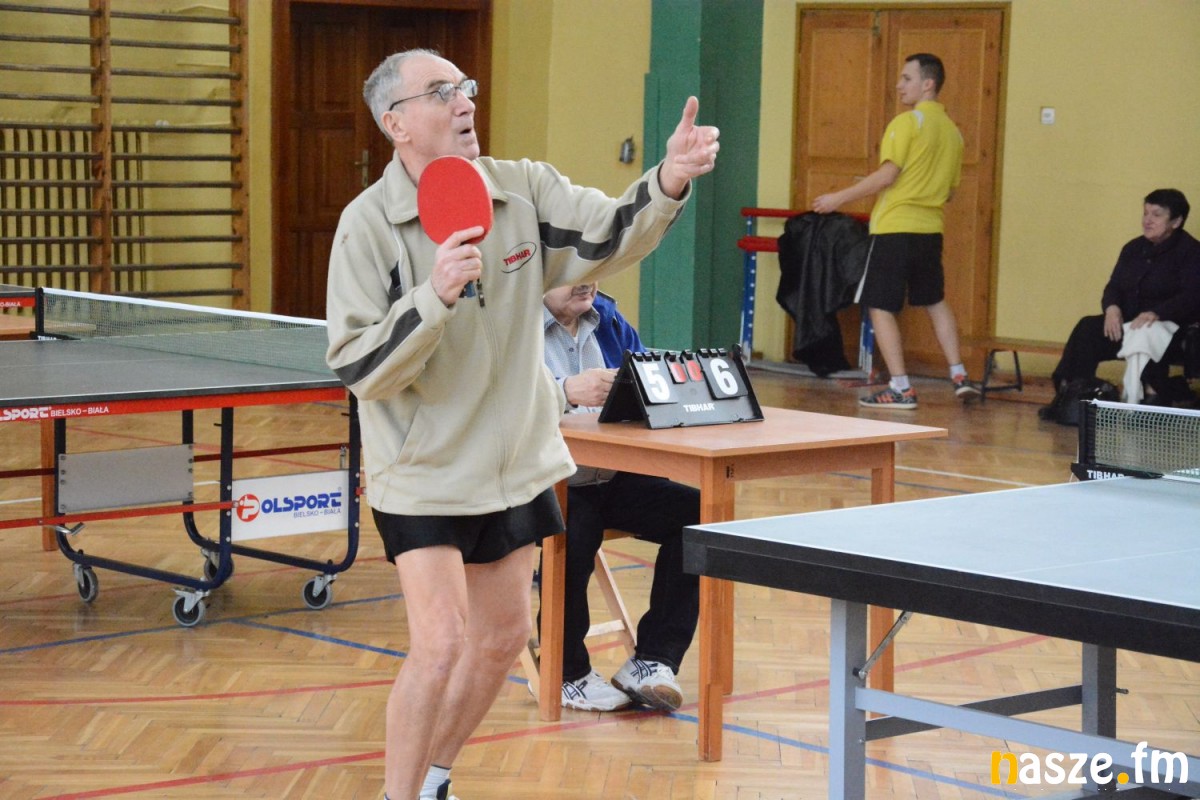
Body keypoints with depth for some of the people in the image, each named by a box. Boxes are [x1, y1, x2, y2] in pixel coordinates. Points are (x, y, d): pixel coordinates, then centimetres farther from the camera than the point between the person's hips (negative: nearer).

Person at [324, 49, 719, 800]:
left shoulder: (523, 189, -4)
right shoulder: (368, 224, -16)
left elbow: (612, 236, -9)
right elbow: (357, 368, -20)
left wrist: (668, 182, -28)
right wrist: (434, 297, -34)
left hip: (514, 463, 6)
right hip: (423, 470, -6)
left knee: (504, 635, 14)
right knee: (440, 643, -15)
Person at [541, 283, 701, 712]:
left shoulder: (606, 318, 14)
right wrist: (566, 390, -41)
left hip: (610, 479, 7)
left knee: (696, 512, -12)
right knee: (573, 537, -35)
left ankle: (651, 663, -7)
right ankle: (566, 674, -10)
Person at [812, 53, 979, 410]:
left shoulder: (907, 122, -10)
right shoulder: (951, 130, 12)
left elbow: (887, 175, -17)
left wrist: (840, 198, -11)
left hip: (895, 227, -8)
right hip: (931, 229, 8)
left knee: (880, 307, -2)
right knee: (935, 302, 23)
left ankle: (900, 388, -6)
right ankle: (959, 375, 22)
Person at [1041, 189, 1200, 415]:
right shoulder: (1134, 249, 16)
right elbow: (1113, 287, 13)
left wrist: (1155, 314, -32)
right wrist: (1112, 307, -12)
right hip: (1129, 322, 6)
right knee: (1087, 329, -19)